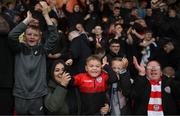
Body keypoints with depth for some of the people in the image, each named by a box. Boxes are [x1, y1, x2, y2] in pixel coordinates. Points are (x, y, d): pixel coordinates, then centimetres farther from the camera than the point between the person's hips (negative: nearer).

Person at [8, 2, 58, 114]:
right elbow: (12, 35, -15)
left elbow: (54, 36, -10)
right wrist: (28, 19, -13)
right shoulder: (19, 48, 1)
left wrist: (46, 15, -12)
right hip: (20, 95, 0)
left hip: (37, 96, 0)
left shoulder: (42, 49, 2)